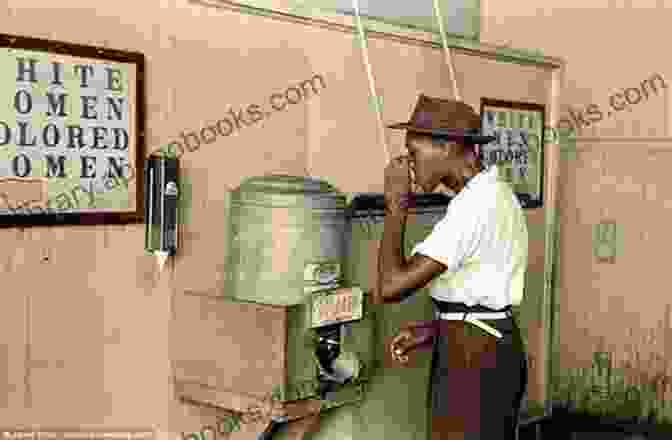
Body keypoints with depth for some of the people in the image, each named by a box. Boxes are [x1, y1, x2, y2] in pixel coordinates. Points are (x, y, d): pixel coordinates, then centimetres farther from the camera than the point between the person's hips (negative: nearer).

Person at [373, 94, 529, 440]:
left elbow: (389, 288, -28)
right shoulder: (492, 192, 10)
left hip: (473, 358, -10)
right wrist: (433, 329, 9)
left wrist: (396, 207, -17)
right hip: (491, 349, 10)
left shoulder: (475, 203, -22)